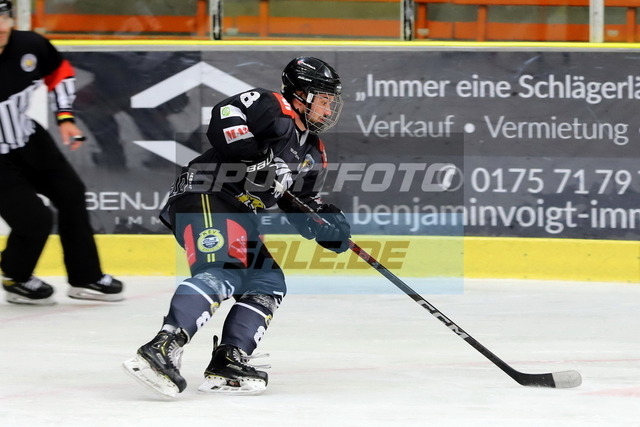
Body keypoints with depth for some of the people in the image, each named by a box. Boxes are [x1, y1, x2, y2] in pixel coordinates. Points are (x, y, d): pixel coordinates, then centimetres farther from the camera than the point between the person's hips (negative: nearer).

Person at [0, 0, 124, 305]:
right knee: (36, 220, -10)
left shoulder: (28, 46, -16)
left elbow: (60, 71, 8)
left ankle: (84, 278, 26)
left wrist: (65, 117, 3)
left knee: (71, 194, 11)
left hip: (28, 139, 7)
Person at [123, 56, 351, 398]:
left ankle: (226, 364, -3)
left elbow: (301, 205, 23)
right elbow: (224, 118, -22)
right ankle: (163, 348, -44)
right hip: (206, 196, -11)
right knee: (224, 271, -29)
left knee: (269, 285, 7)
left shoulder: (312, 154, 22)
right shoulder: (271, 107, -5)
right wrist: (257, 158, -30)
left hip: (242, 214, 11)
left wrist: (330, 224, 3)